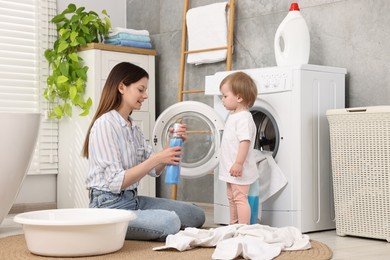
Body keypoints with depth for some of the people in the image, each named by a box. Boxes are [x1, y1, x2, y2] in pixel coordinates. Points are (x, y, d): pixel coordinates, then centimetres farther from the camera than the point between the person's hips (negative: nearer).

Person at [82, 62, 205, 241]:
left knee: (196, 215, 5)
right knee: (170, 221, -30)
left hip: (133, 199, 9)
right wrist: (156, 158, -22)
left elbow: (154, 170, 9)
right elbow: (116, 182, -19)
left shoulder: (133, 127, 13)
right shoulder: (105, 124, -14)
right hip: (109, 205, -8)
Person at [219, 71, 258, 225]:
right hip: (230, 169, 11)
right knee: (232, 199, 20)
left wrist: (239, 163, -32)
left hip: (239, 171, -11)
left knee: (240, 199, -7)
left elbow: (245, 141, -28)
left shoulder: (243, 118, -20)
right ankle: (233, 226, 32)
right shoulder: (232, 115, 14)